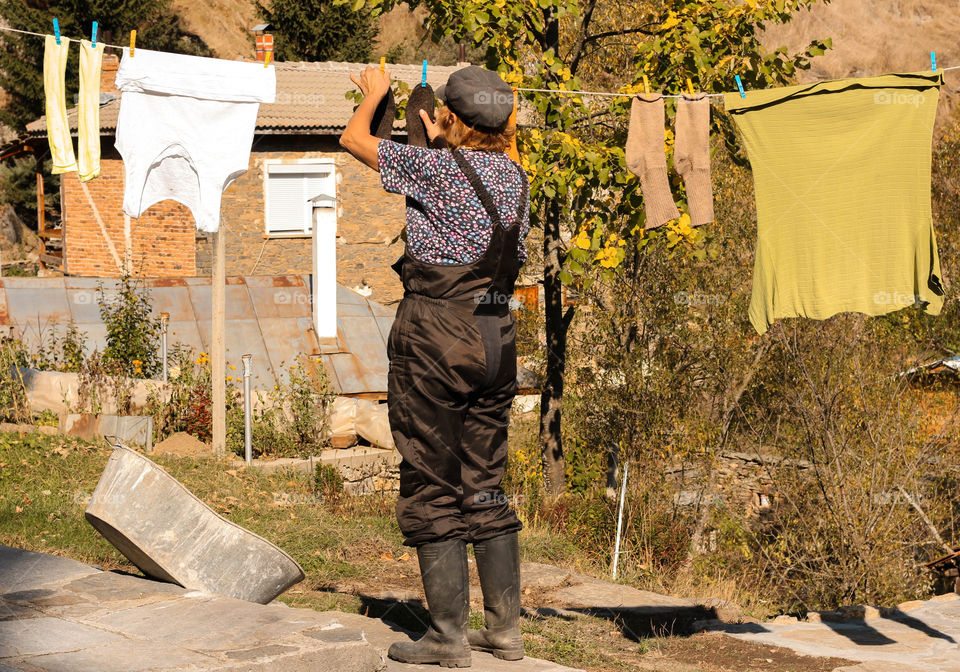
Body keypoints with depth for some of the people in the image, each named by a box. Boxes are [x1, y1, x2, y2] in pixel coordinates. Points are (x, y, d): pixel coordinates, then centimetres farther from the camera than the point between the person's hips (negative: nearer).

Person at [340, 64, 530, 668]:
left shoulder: (436, 167, -10)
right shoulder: (516, 177, 7)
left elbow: (355, 139, 3)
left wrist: (374, 93, 21)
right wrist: (440, 144, 37)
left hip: (436, 330, -6)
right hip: (498, 334, 6)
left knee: (432, 486, 1)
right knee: (485, 484, 13)